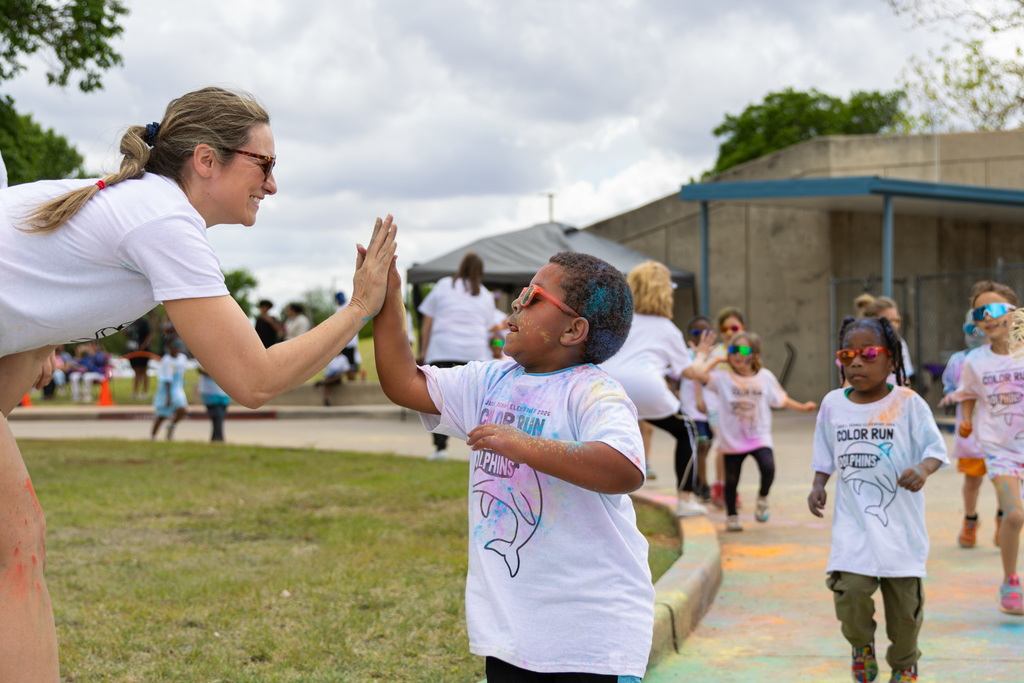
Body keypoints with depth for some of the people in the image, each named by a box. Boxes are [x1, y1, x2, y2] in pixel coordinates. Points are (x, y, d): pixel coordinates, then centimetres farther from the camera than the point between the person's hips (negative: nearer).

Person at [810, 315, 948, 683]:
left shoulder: (908, 403, -6)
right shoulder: (833, 404, 4)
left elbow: (935, 447, -4)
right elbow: (825, 454, 16)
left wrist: (924, 469, -24)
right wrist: (818, 485, 2)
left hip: (901, 521, -1)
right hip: (852, 519, 1)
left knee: (905, 596, 7)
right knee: (850, 590, -13)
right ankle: (861, 646, 19)